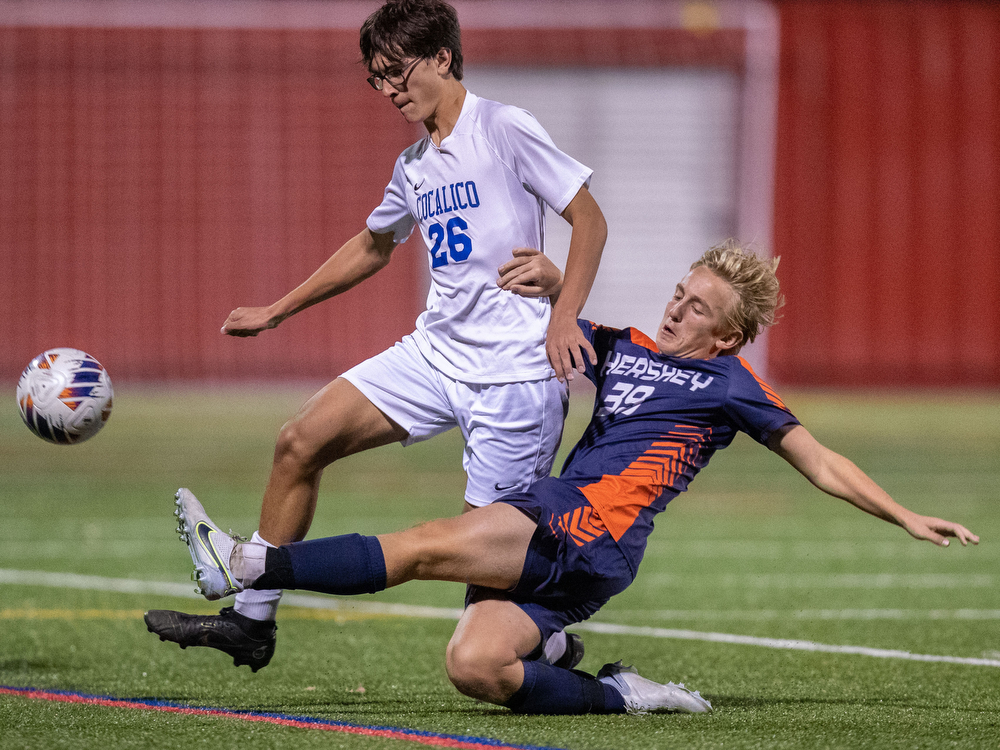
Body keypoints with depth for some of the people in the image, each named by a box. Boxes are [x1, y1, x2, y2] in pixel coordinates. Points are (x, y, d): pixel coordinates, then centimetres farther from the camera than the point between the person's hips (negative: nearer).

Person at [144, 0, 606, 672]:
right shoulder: (413, 167, 15)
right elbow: (372, 248, 31)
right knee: (302, 442, -3)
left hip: (511, 370, -7)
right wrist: (278, 311, 35)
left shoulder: (505, 130, -8)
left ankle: (553, 650, 19)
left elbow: (590, 220, -8)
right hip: (434, 352, 7)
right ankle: (252, 619, 3)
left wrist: (564, 316, -19)